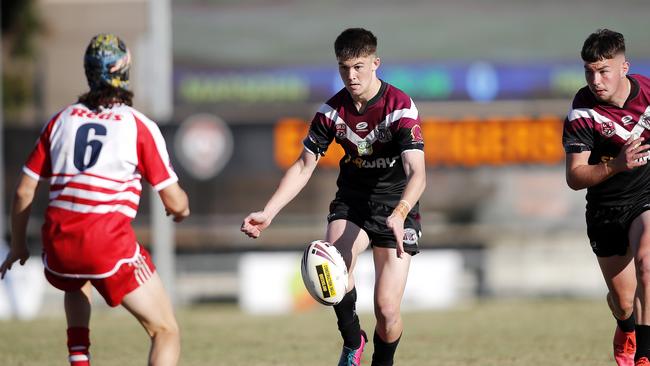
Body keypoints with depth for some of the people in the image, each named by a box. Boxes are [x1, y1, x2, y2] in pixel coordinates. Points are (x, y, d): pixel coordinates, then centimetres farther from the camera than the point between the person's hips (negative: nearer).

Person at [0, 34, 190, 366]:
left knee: (77, 283, 41)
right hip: (109, 243, -5)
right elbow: (174, 203, 2)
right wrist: (183, 207, 26)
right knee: (166, 332, 3)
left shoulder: (62, 120, 12)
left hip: (58, 243, 5)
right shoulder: (140, 127, 0)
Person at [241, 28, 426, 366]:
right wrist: (268, 212, -11)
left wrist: (399, 214, -49)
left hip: (395, 204, -3)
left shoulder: (401, 107, -20)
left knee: (387, 311, -12)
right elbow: (304, 166, 1)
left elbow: (417, 173, -30)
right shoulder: (332, 110, -6)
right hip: (351, 201, 3)